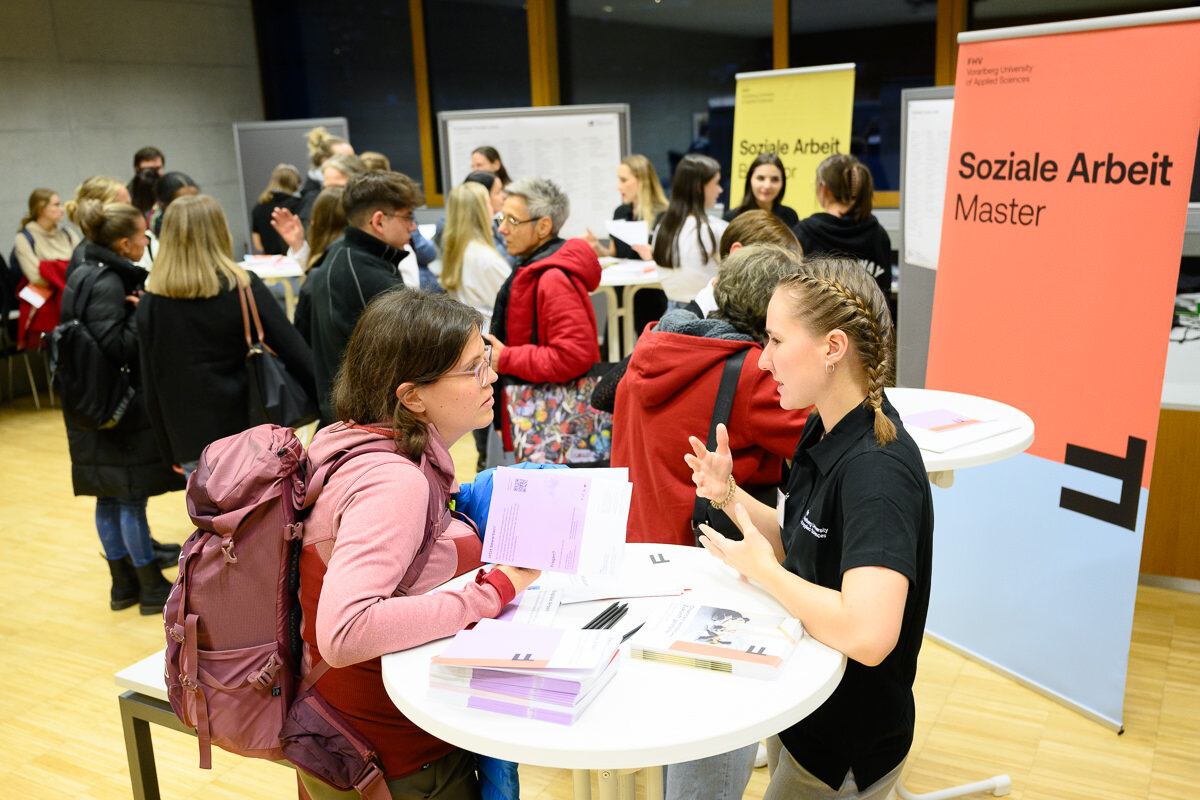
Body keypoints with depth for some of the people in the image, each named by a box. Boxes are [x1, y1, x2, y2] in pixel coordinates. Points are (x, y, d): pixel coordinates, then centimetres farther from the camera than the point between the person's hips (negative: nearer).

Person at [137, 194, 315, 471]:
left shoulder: (150, 302, 0)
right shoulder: (245, 287, -7)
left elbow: (152, 388, 5)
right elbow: (295, 353, -8)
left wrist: (170, 451, 15)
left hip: (192, 445, 2)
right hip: (249, 436, -2)